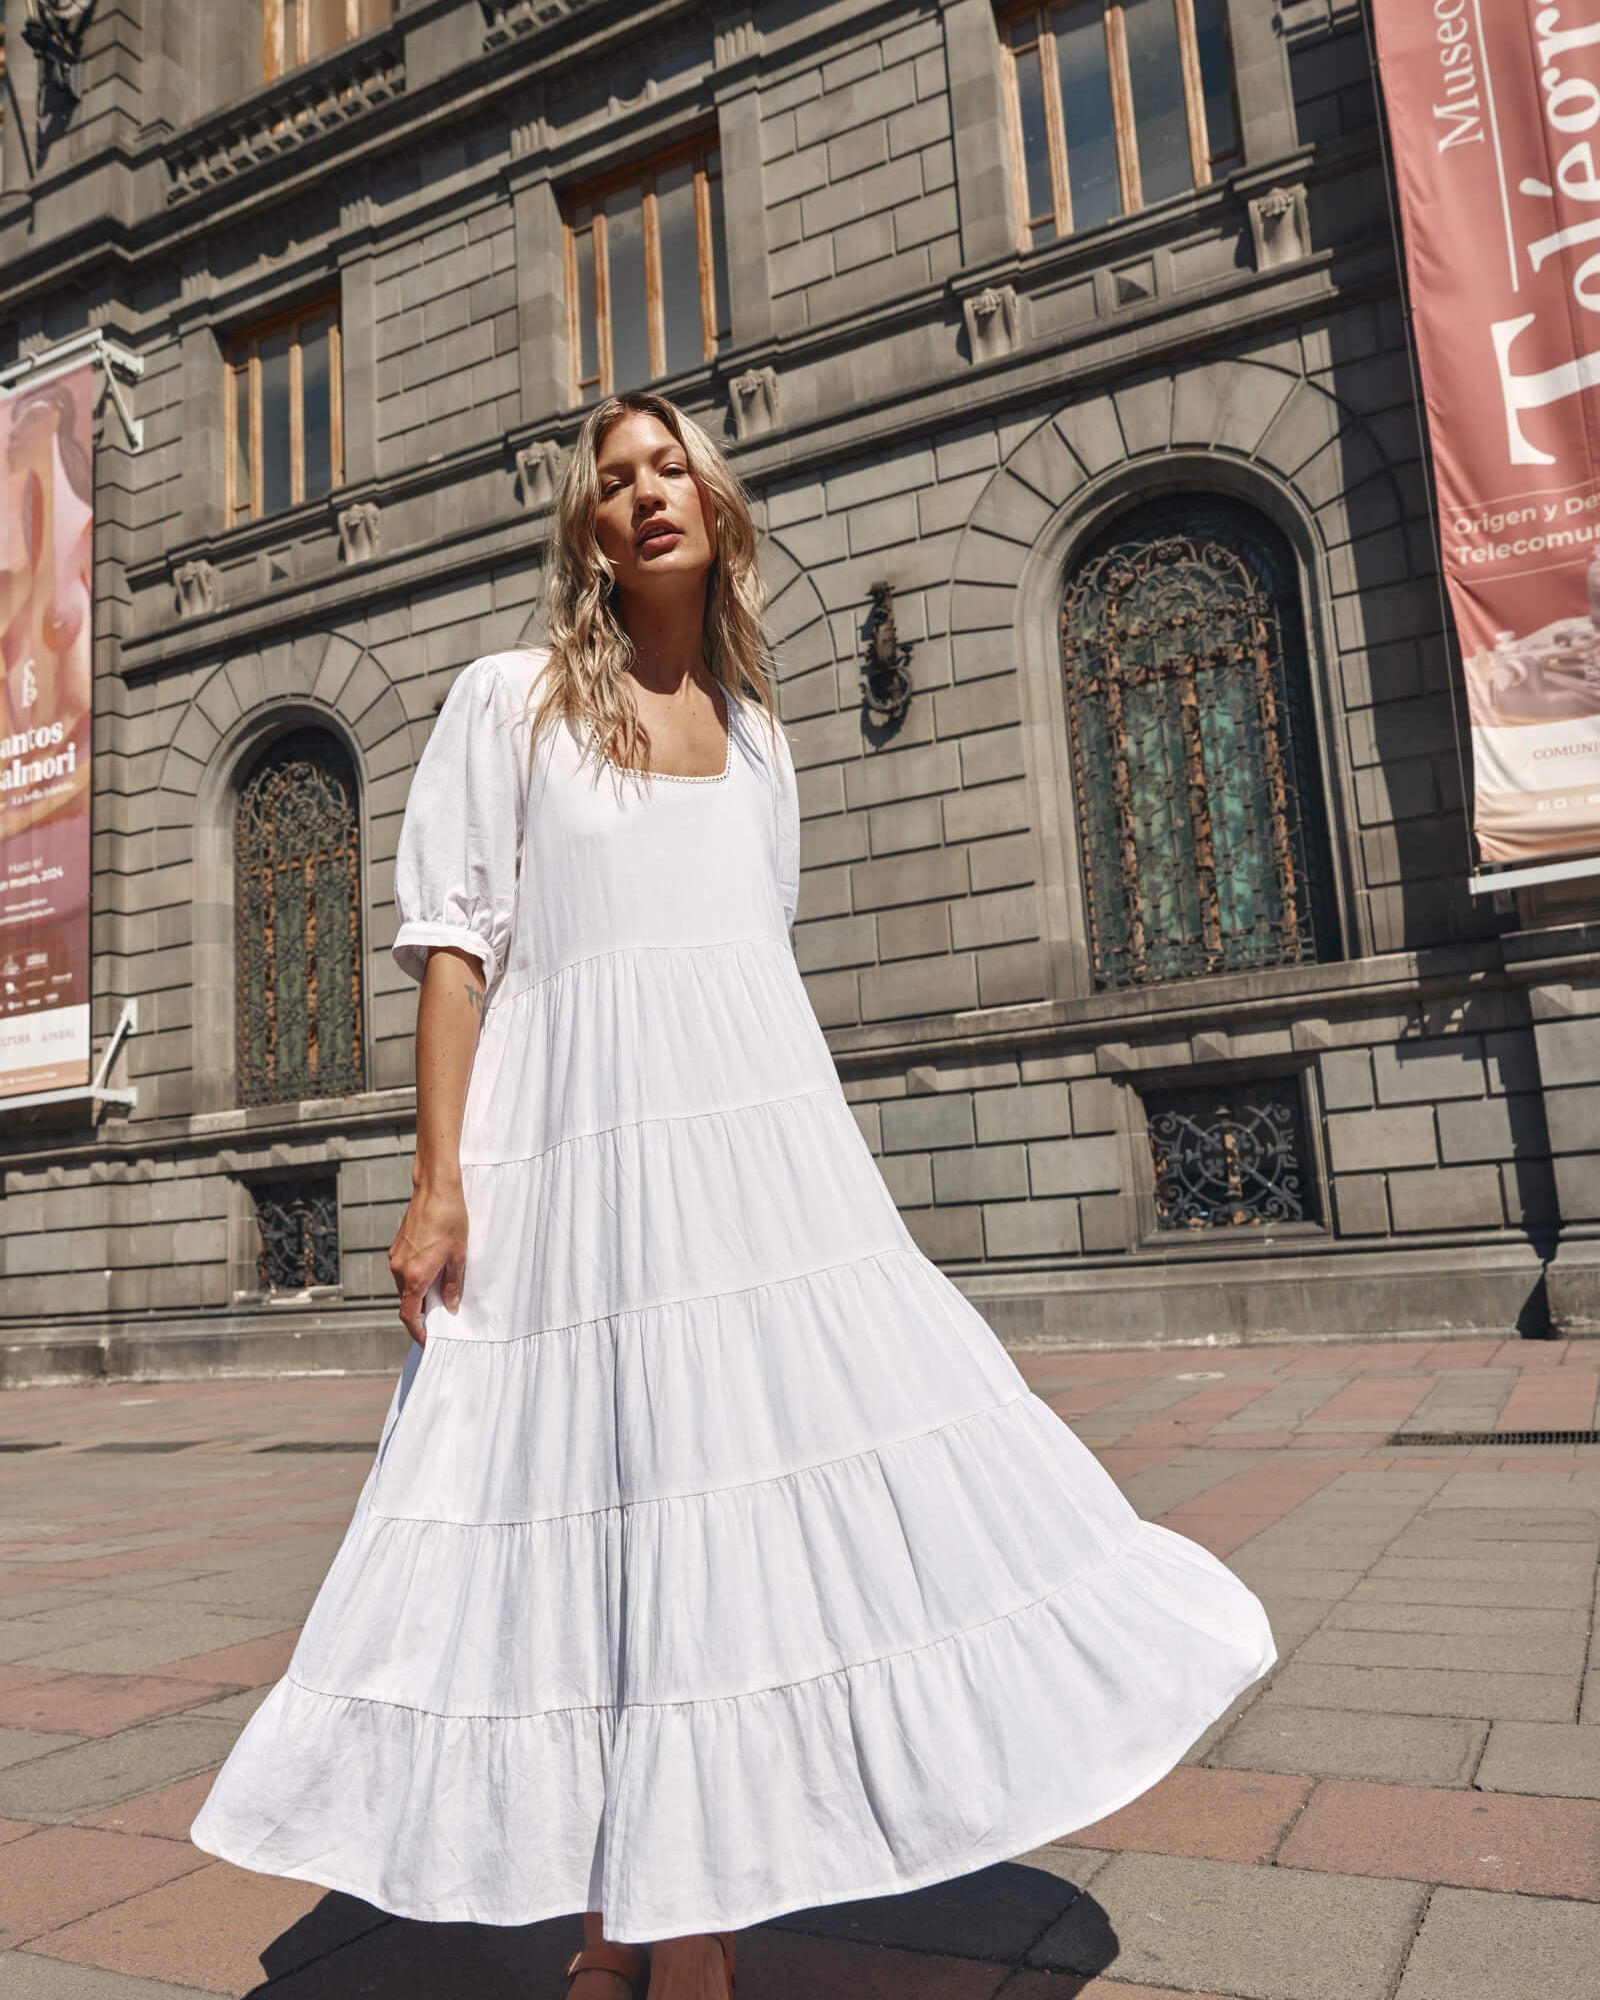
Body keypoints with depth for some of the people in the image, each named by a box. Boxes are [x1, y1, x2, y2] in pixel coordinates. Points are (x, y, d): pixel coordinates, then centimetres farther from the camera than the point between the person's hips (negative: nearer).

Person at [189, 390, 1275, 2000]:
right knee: (595, 1501, -1)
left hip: (759, 1141, 4)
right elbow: (454, 942, 0)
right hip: (583, 1140, -3)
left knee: (736, 1487, 1)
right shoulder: (511, 699, 7)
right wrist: (438, 1181, -10)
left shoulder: (755, 733, 19)